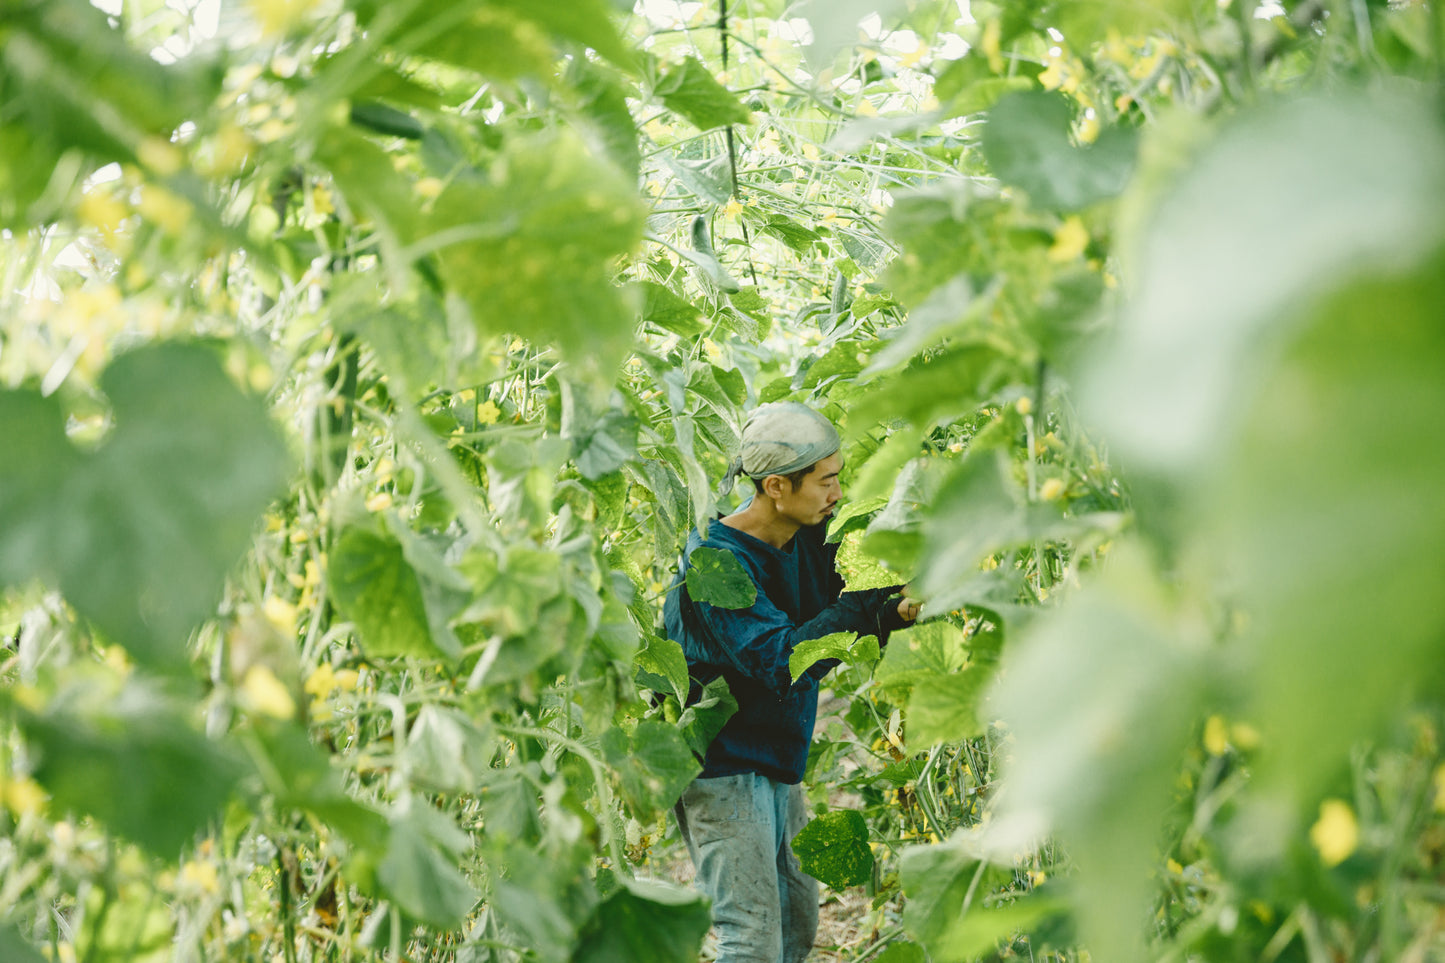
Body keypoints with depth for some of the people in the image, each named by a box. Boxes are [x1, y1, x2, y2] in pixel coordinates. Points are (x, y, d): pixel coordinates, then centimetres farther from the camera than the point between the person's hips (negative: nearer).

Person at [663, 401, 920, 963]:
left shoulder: (807, 538, 3)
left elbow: (834, 632, 12)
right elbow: (784, 662, -30)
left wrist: (894, 615, -8)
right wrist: (873, 594, -30)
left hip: (778, 765, 9)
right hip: (722, 769, -9)